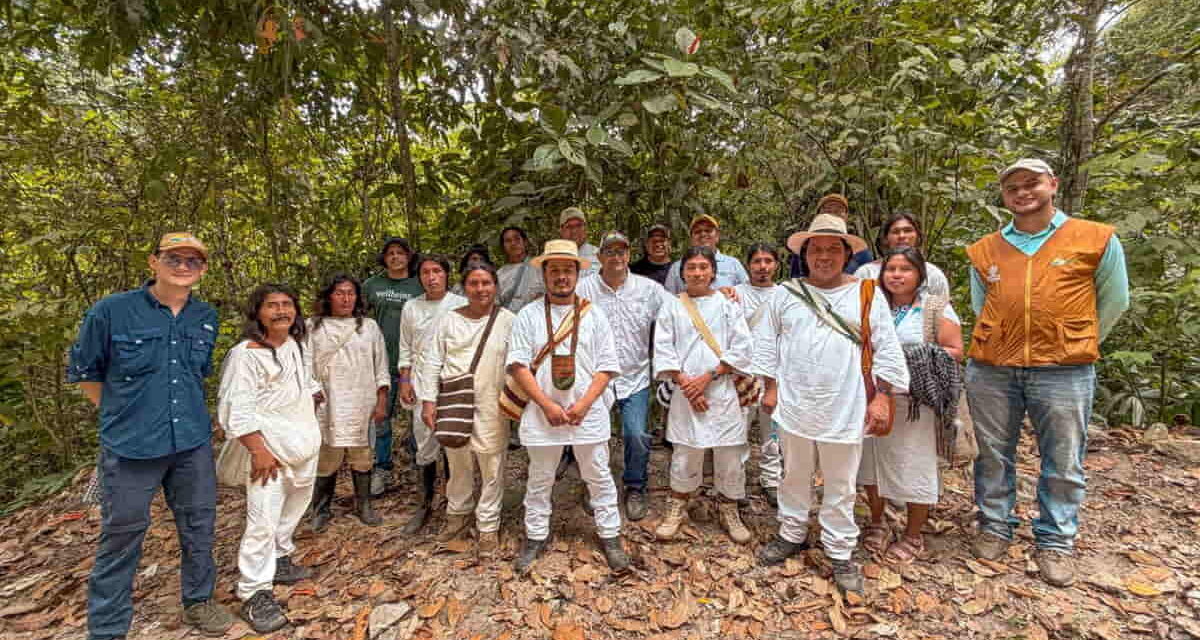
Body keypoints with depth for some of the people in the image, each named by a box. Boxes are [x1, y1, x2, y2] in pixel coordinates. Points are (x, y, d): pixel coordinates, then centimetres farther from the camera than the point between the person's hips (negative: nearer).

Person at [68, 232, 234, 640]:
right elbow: (84, 373, 2)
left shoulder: (207, 318, 3)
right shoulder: (110, 312, -9)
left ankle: (198, 601, 35)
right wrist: (124, 414, 5)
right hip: (131, 445, -3)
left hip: (194, 443, 4)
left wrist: (191, 415, 15)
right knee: (122, 534, 9)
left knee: (199, 526, 14)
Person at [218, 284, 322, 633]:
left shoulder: (294, 345, 9)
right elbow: (236, 409, -19)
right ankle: (255, 593, 6)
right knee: (263, 521, -7)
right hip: (271, 447, -8)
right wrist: (258, 450, -22)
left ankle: (280, 561, 39)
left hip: (303, 443, 8)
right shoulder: (245, 354, -16)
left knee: (294, 507, 20)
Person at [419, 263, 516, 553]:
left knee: (491, 466, 4)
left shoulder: (507, 320, -6)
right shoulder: (450, 320, 3)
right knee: (458, 462, 18)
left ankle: (488, 525, 22)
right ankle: (458, 513, 40)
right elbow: (433, 362, 6)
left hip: (491, 406, -3)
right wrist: (428, 400, 2)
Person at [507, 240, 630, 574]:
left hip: (588, 412, 0)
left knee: (599, 477, 11)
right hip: (542, 413, 0)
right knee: (539, 479, 15)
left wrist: (584, 405, -12)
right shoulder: (528, 315, 0)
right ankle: (535, 537, 32)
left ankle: (610, 537, 27)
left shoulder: (593, 314, 1)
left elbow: (606, 365, -1)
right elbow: (518, 364, -6)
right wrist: (546, 405, -13)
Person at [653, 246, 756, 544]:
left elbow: (742, 348, -3)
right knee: (685, 451, 7)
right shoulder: (672, 307, 4)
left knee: (730, 452, 6)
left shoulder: (728, 304, 4)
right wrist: (685, 384, -10)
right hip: (686, 391, 0)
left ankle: (729, 510, 26)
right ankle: (677, 508, 26)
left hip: (723, 390, 0)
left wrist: (708, 377, -11)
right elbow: (663, 350, 0)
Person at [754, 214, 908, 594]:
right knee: (795, 475, 17)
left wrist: (882, 398, -4)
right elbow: (767, 344, 6)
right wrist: (771, 387, 3)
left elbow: (887, 351, 0)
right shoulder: (786, 295, 1)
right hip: (794, 405, 2)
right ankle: (792, 533, 36)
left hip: (844, 409, -1)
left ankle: (840, 552, 27)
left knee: (841, 484, 10)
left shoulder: (868, 295, -1)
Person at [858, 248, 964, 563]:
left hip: (914, 401, -4)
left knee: (915, 467, 5)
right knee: (872, 461, 12)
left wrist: (915, 358, -18)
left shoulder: (937, 307, -2)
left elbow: (954, 352, -4)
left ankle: (913, 537, 23)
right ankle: (877, 524, 31)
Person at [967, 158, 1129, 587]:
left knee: (1063, 463, 7)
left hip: (1064, 372, -2)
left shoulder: (1096, 240, 2)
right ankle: (994, 527, 27)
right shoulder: (984, 251, 7)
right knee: (993, 456, 11)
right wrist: (1005, 343, 16)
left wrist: (1076, 345, 16)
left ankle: (1055, 542, 23)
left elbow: (1114, 302, 12)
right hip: (990, 370, 2)